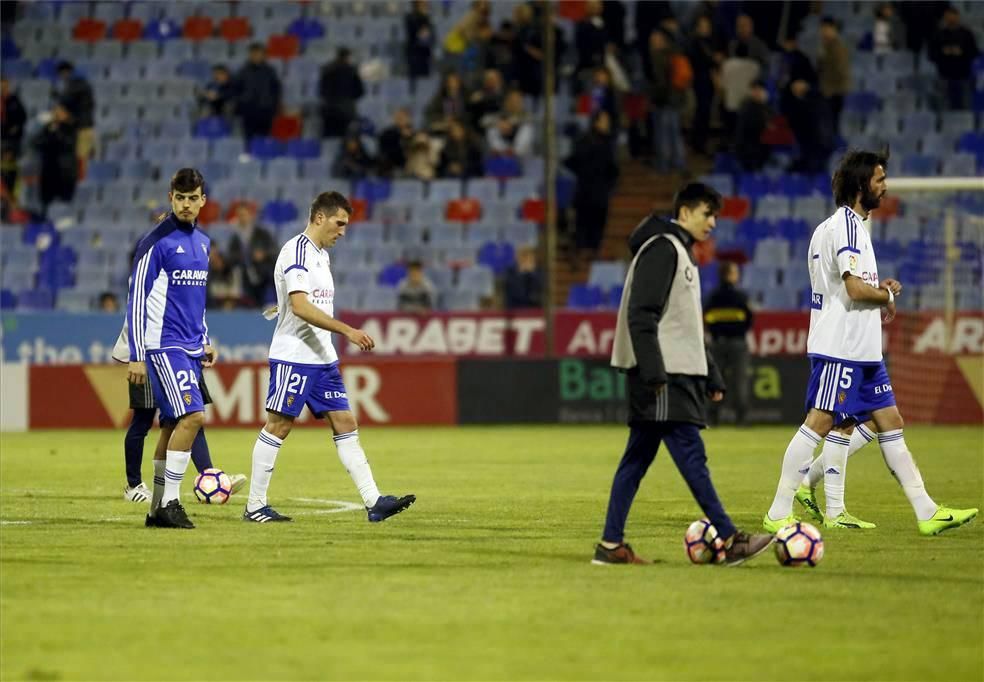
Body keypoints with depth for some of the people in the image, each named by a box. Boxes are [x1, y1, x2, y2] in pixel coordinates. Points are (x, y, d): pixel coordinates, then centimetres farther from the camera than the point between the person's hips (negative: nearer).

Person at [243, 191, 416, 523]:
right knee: (278, 426, -3)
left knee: (345, 424, 3)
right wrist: (348, 331, -27)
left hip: (322, 358, 9)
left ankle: (374, 502, -1)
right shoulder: (296, 252, -14)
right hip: (293, 356, -9)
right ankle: (255, 506, 3)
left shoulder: (321, 255, 16)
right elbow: (300, 307, -24)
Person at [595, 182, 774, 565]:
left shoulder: (682, 253, 22)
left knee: (638, 457, 7)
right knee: (691, 454, -11)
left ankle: (611, 545, 7)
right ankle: (730, 540, -14)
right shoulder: (661, 249, -9)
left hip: (678, 374, 10)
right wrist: (654, 372, -23)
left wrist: (711, 378, 25)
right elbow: (641, 315, -18)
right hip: (662, 376, -10)